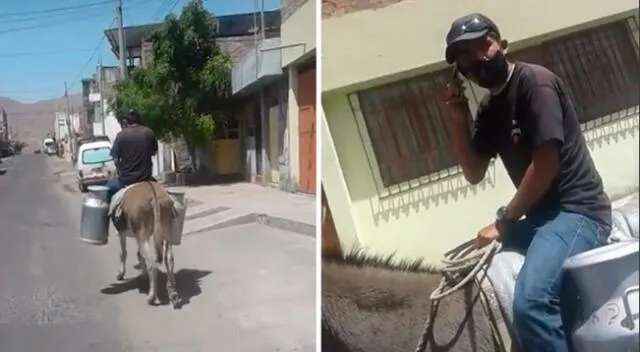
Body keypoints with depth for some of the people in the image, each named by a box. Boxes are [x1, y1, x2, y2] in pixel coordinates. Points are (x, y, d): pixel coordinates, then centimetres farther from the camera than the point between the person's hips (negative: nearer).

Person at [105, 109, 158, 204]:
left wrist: (119, 172, 8)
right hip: (146, 178, 2)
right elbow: (154, 152, 9)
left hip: (126, 180, -2)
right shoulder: (149, 133, -3)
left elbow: (116, 160, -7)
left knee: (109, 185, 26)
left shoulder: (121, 135, -11)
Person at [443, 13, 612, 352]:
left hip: (576, 211, -9)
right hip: (543, 216, 9)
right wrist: (459, 119, 2)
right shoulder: (488, 109, 13)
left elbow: (546, 163, -18)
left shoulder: (535, 81, -11)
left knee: (530, 303, -30)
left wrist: (503, 220, -11)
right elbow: (474, 174, 13)